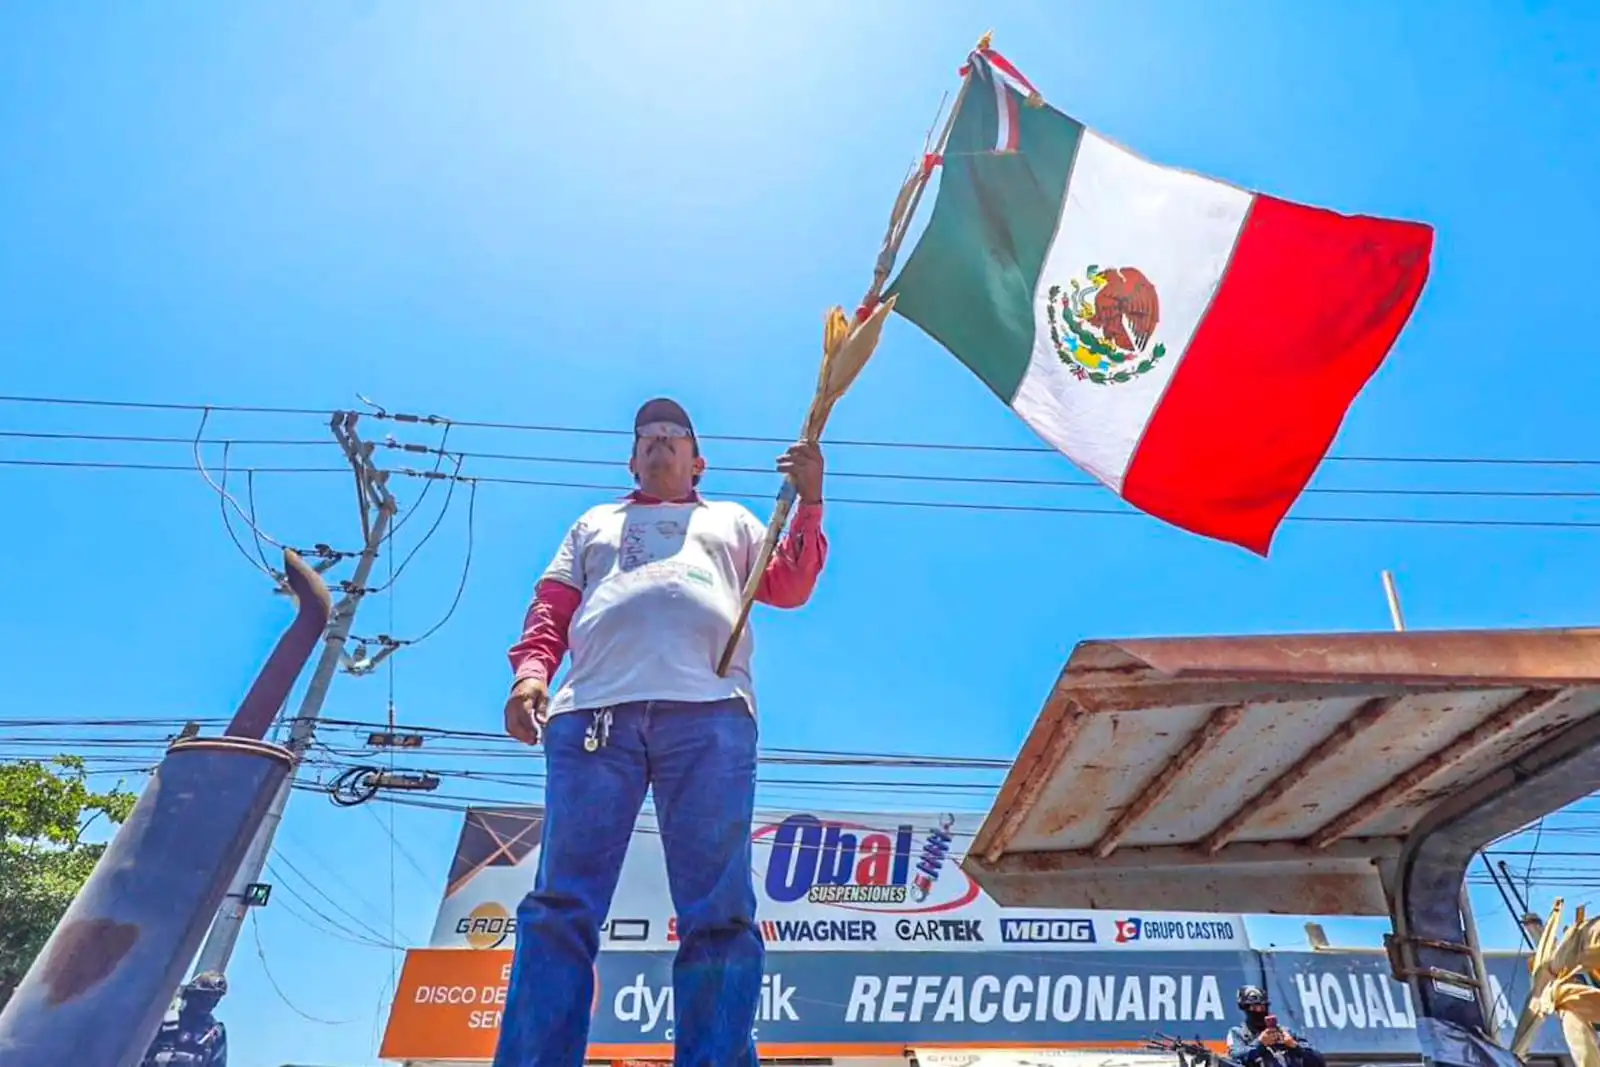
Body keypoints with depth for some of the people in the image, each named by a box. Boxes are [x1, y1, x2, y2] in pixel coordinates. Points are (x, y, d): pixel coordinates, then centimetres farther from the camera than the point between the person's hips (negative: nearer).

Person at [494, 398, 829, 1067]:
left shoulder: (732, 522, 32)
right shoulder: (594, 524, 34)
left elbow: (790, 587, 18)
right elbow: (550, 612, 21)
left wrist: (809, 503, 6)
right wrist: (530, 672, 0)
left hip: (708, 713, -1)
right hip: (593, 712, 1)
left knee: (717, 914, -8)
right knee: (562, 905, -7)